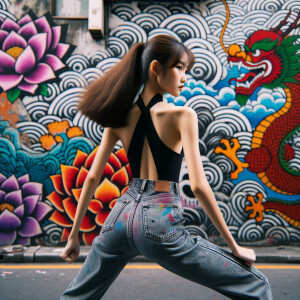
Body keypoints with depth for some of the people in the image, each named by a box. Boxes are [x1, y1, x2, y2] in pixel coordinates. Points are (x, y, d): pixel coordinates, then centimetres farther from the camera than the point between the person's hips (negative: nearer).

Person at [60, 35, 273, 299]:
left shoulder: (120, 116, 6)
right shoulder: (182, 115, -8)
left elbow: (92, 178, 7)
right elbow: (198, 185, -14)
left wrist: (74, 234, 16)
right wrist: (234, 246, -6)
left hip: (122, 216, 6)